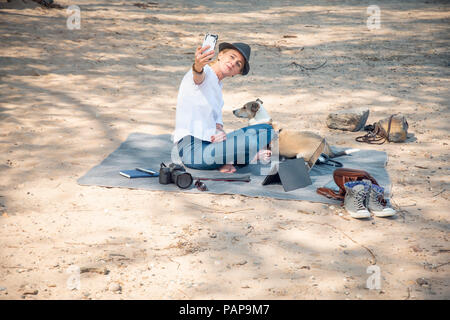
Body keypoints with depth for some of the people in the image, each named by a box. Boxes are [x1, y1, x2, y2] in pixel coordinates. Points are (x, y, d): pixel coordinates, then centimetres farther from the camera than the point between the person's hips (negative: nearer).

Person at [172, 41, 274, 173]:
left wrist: (219, 130, -10)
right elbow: (198, 76, -34)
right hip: (192, 148, -10)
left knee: (266, 130, 6)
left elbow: (216, 114, 14)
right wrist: (198, 66, -59)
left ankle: (227, 161, -6)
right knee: (253, 142, -31)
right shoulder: (205, 73, -9)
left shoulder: (218, 83, 18)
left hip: (209, 141, 10)